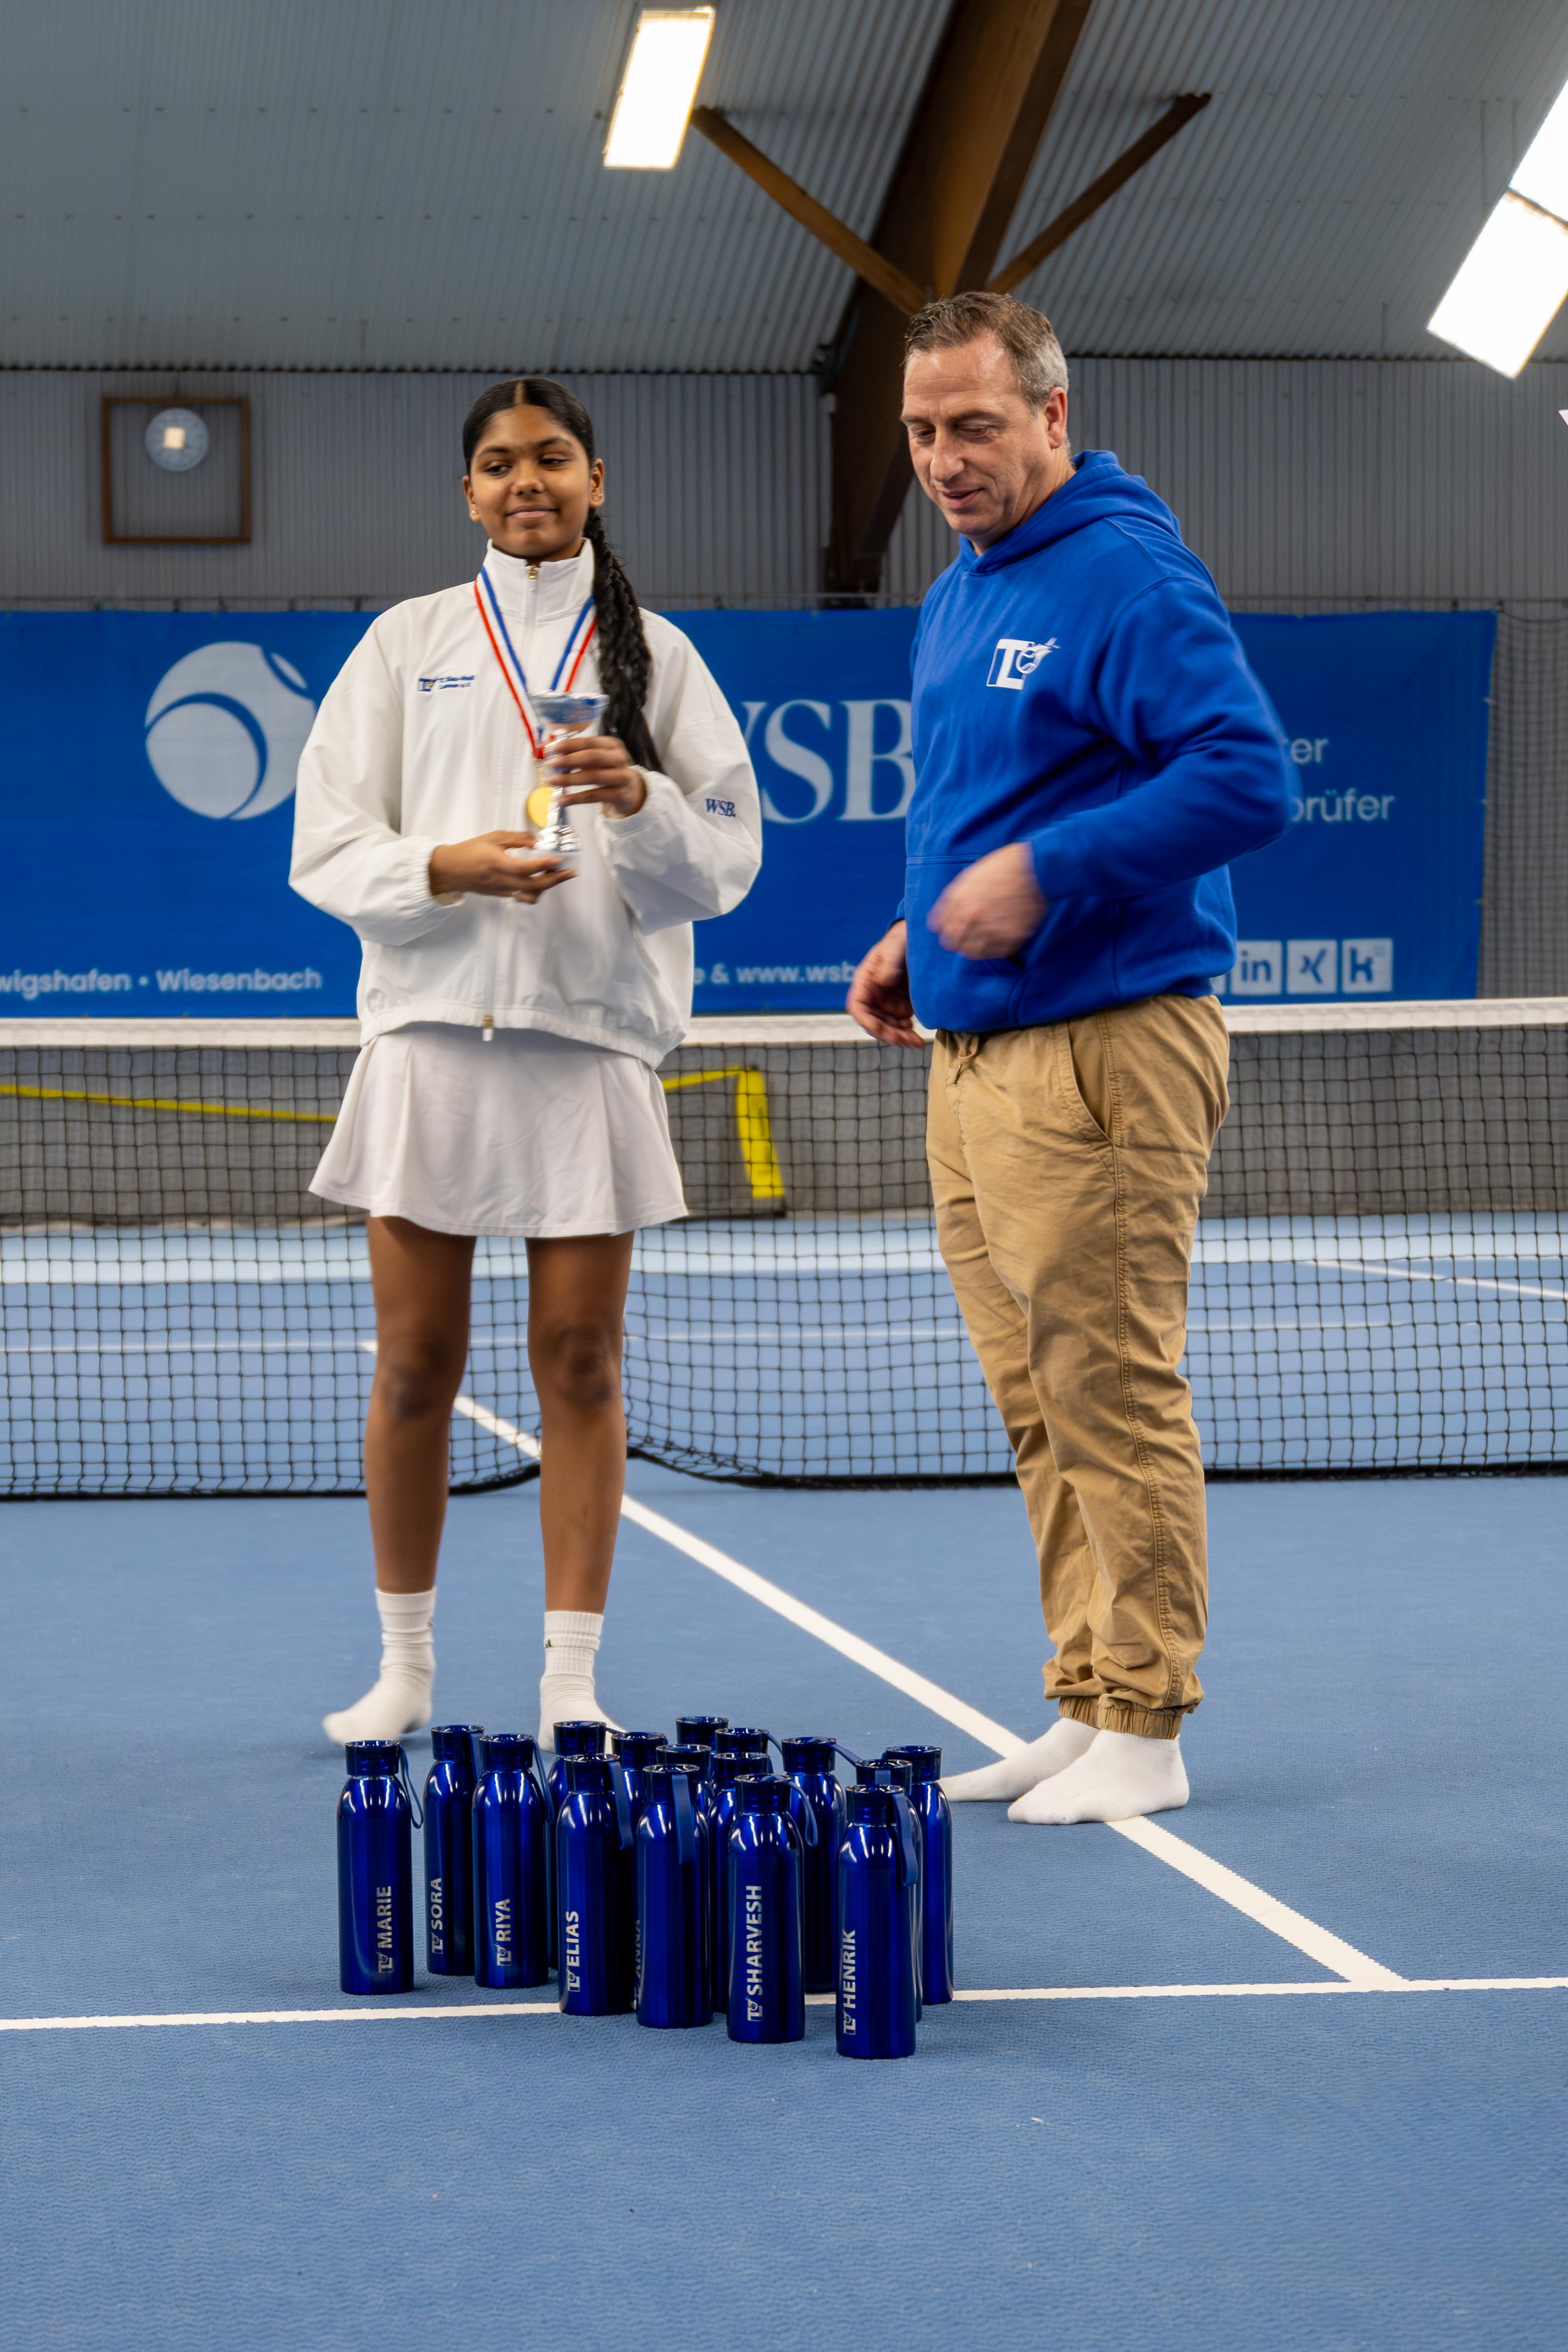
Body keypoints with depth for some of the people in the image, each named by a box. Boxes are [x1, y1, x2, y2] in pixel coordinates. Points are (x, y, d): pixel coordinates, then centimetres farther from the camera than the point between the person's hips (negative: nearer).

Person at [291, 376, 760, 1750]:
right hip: (431, 1032, 0)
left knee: (581, 1362, -1)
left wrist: (642, 803, -14)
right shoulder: (408, 643, 9)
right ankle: (405, 1666, 16)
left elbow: (727, 863, 5)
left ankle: (572, 1681, 5)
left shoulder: (656, 655, 9)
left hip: (594, 1042, 0)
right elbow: (327, 849, 3)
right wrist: (448, 869, -14)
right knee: (416, 1362, 3)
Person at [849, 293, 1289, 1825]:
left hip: (1103, 1051, -9)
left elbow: (1247, 777, -21)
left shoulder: (1126, 578, -12)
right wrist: (914, 935, 13)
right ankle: (1083, 1711, 20)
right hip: (974, 1054, 9)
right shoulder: (956, 602, 17)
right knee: (1040, 1410, 12)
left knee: (1111, 1399, -4)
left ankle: (1140, 1731, 4)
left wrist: (1043, 873, -23)